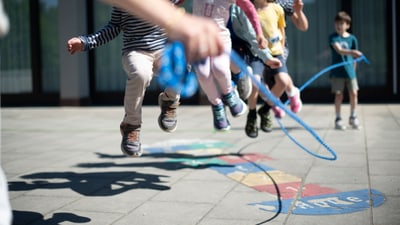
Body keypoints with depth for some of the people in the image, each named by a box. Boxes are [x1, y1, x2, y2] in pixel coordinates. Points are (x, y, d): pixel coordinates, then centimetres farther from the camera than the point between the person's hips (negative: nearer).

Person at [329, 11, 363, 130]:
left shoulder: (352, 38, 4)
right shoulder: (333, 37, -5)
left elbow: (353, 56, 11)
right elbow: (339, 50, -22)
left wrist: (353, 70, 11)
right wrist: (352, 52, -38)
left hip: (349, 70, 2)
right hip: (337, 71, -2)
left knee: (353, 94, -1)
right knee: (339, 95, 0)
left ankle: (353, 117, 17)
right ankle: (338, 119, 13)